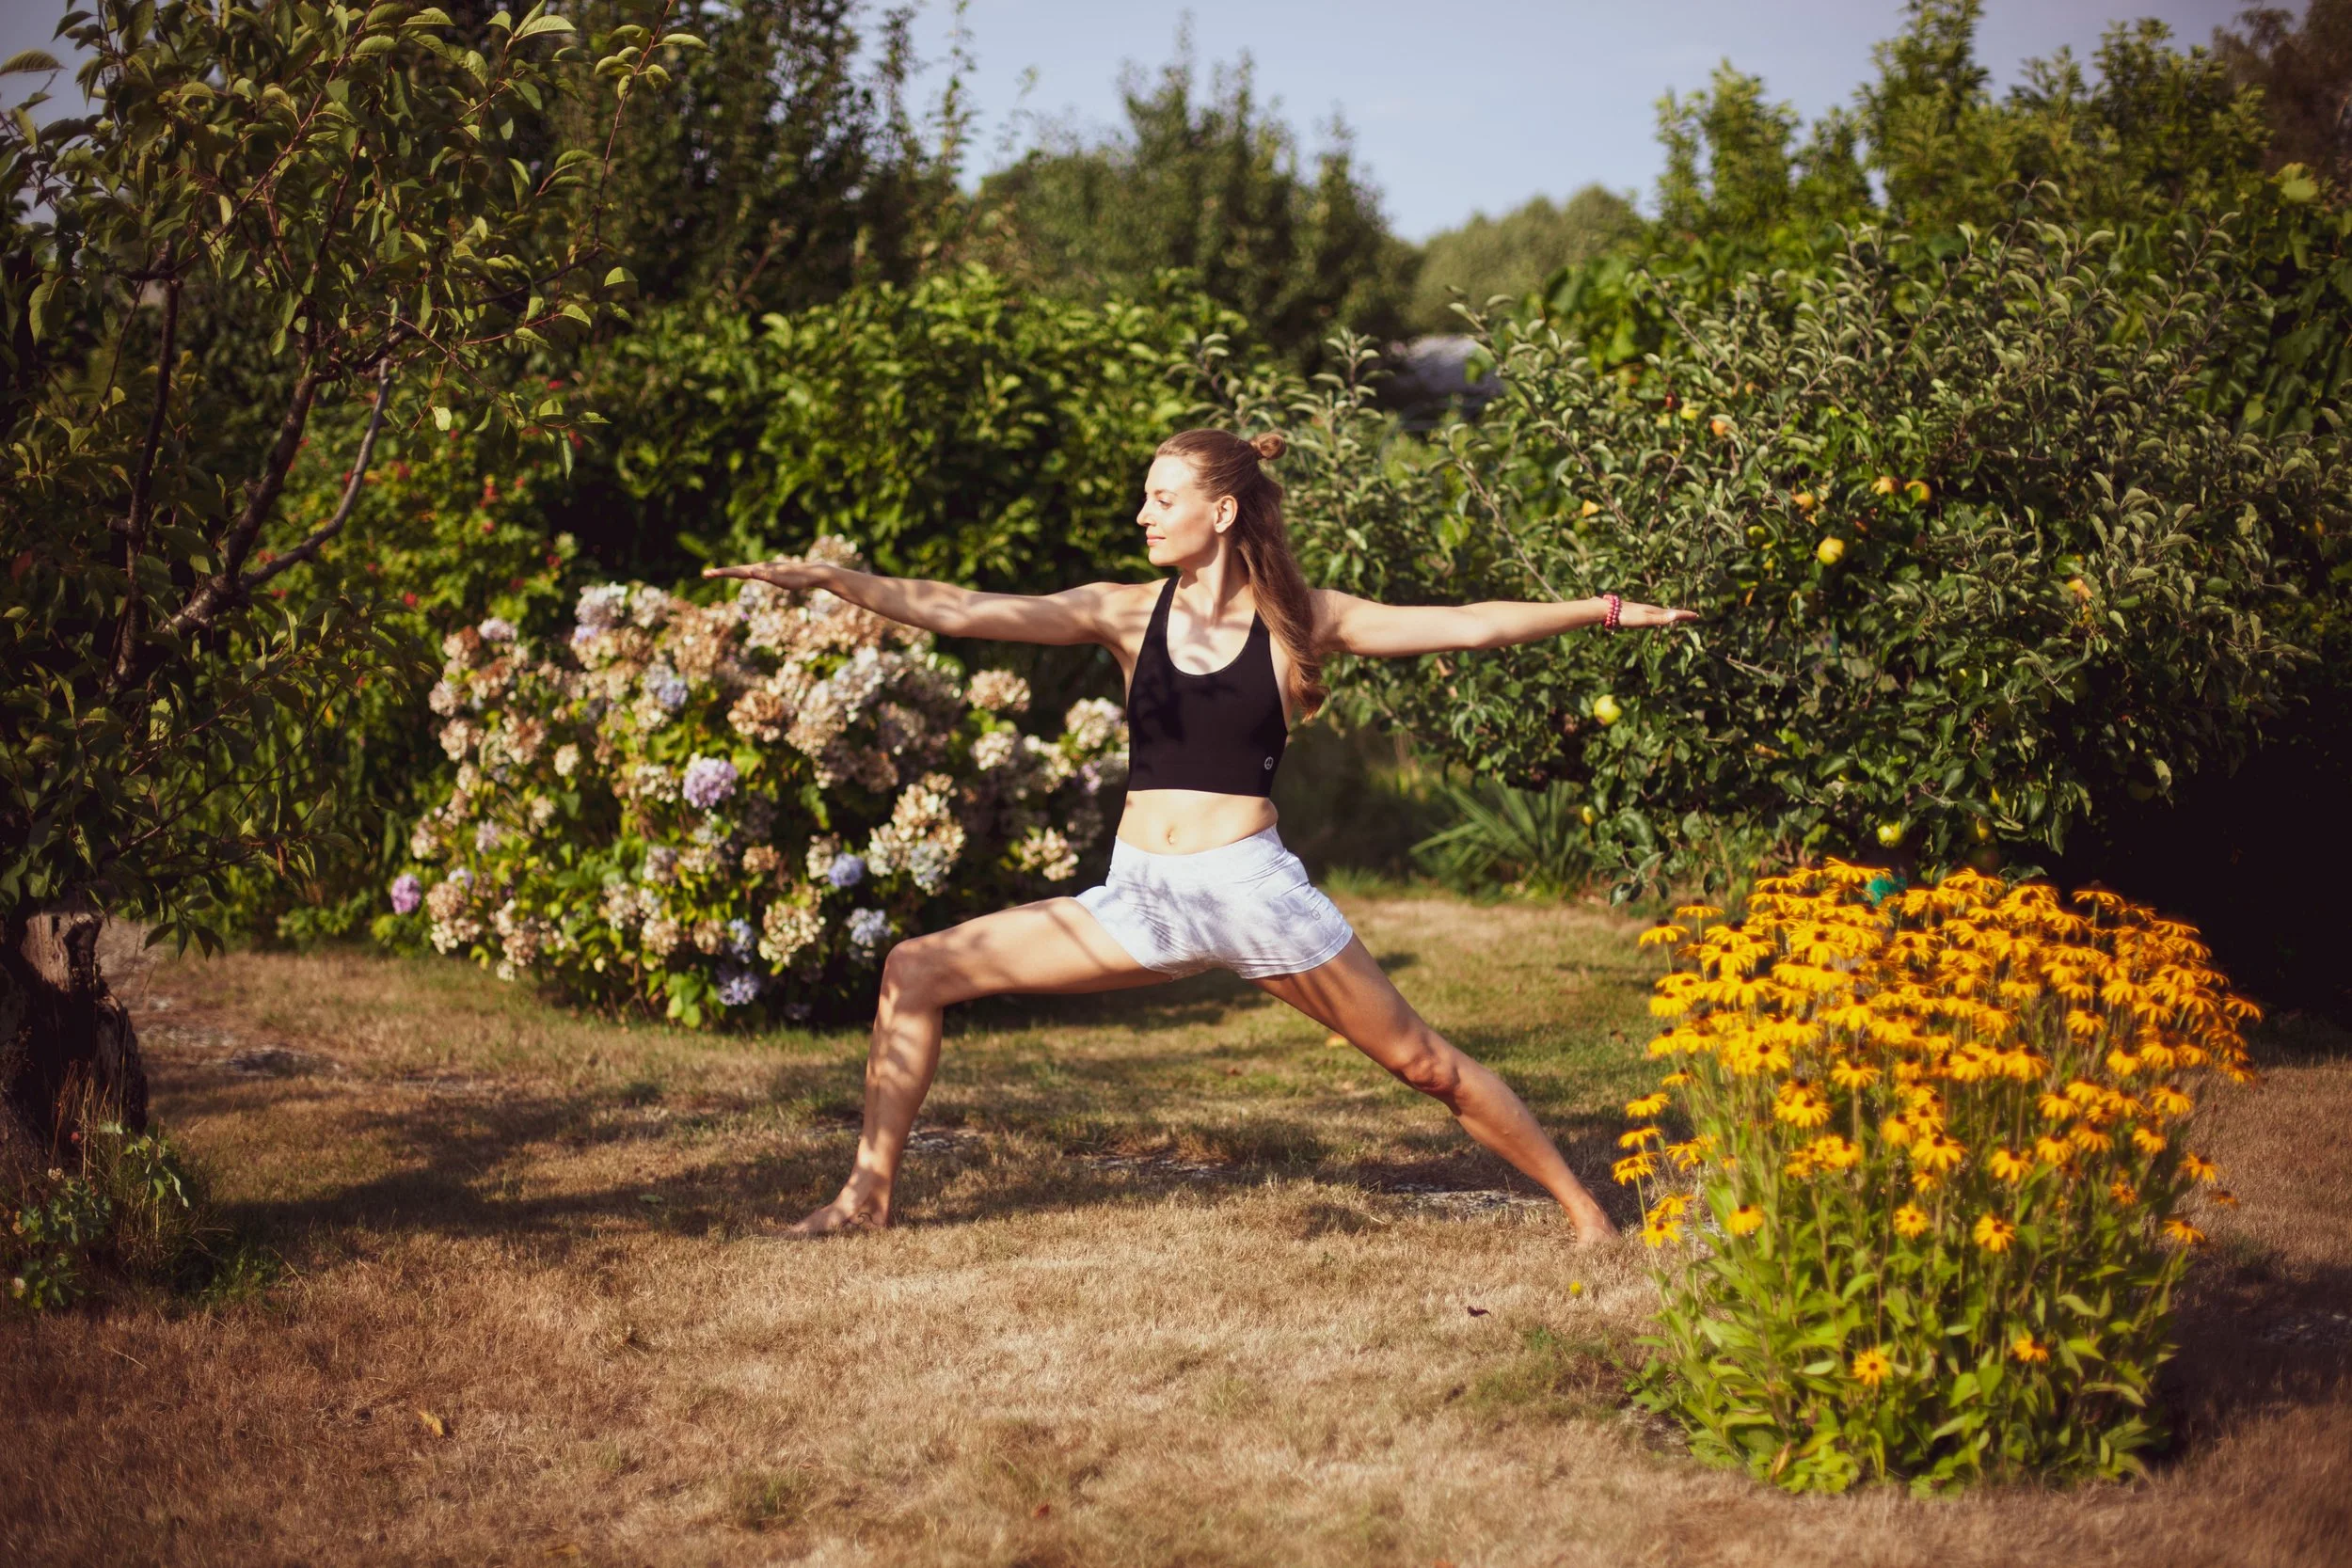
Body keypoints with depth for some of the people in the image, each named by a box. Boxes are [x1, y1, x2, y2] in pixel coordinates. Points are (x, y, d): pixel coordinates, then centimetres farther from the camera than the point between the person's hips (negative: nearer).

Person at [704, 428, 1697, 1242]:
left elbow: (1467, 626, 1)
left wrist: (1606, 610, -3)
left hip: (1252, 889, -3)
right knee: (916, 971, -2)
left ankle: (1582, 1210, 15)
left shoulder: (1299, 620, 0)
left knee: (1420, 1061, -1)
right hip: (1139, 899, 3)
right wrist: (834, 581, -11)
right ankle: (868, 1195, 10)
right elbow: (964, 614, -2)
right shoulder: (1128, 614, 4)